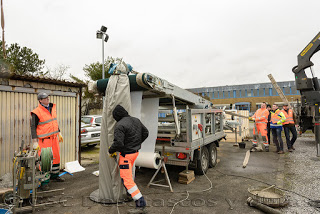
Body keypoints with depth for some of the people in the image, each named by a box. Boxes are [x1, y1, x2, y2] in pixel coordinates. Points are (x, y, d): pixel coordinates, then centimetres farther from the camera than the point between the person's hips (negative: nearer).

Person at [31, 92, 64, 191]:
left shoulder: (52, 107, 7)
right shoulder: (36, 112, -14)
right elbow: (33, 127, -12)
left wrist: (59, 133, 19)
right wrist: (35, 142, -17)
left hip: (54, 138, 7)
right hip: (45, 139, -7)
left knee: (56, 157, 15)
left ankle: (54, 175, 34)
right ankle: (44, 182, 9)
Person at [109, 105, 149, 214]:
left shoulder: (120, 125, -20)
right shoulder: (136, 120, 5)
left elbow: (118, 143, -27)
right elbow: (146, 133, 14)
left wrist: (111, 151, -8)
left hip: (126, 154, -9)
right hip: (136, 151, 9)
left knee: (127, 180, -1)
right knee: (129, 171, 31)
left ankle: (140, 204, 1)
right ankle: (129, 192, 47)